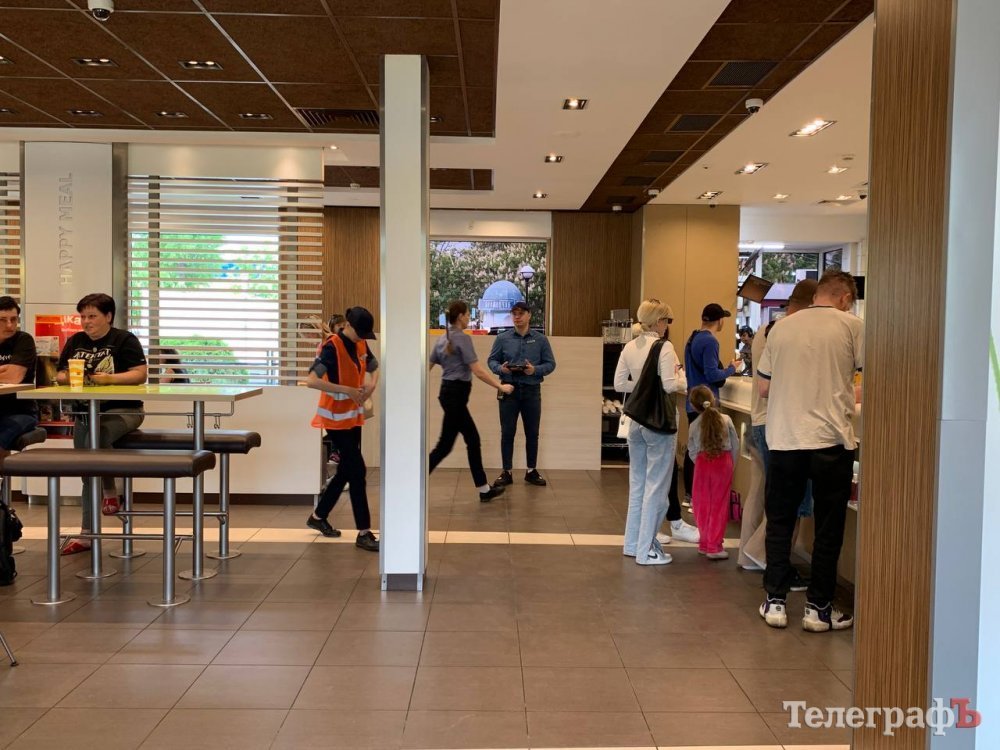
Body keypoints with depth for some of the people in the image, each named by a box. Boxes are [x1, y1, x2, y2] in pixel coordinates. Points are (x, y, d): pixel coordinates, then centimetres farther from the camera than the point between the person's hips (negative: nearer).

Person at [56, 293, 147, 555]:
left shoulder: (124, 340, -3)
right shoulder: (75, 341, 14)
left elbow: (140, 375, -11)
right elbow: (59, 375, 14)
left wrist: (109, 378, -23)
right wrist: (67, 377, -10)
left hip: (121, 410, -6)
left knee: (96, 438, -35)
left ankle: (110, 490, -9)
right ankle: (87, 534, 13)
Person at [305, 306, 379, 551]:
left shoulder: (361, 345, 5)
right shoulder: (332, 346, -18)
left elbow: (375, 367, 23)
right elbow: (312, 380, -27)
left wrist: (372, 384, 0)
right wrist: (347, 390, -27)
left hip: (354, 416, 8)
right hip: (336, 418, -8)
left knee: (346, 471, 15)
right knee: (357, 471, -9)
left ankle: (318, 517, 33)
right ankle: (364, 533, -1)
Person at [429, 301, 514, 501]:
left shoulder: (443, 339, 11)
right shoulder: (463, 338, -14)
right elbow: (477, 371, -18)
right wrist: (500, 386, -11)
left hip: (450, 393, 9)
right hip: (455, 395, -9)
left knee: (473, 440, 12)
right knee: (445, 445, -4)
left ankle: (484, 490, 17)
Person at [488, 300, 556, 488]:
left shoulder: (540, 339, 3)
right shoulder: (503, 339, 3)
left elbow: (550, 364, 3)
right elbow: (492, 360, 6)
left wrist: (535, 370, -16)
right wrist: (500, 368, -15)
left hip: (532, 390, 1)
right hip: (509, 389, 0)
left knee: (532, 433, 8)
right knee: (507, 432, 2)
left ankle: (532, 471, 20)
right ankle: (506, 472, 10)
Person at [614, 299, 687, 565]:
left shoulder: (629, 347, 5)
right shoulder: (664, 347, -14)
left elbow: (619, 384, 5)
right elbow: (670, 385, -19)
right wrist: (684, 379, 1)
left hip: (636, 420, 7)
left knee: (637, 483, 17)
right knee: (656, 485, 2)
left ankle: (633, 543, 26)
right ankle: (646, 550, 7)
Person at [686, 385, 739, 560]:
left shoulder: (694, 425, -1)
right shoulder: (726, 420, -2)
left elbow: (692, 451, 3)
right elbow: (735, 445, 3)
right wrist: (731, 464, 15)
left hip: (702, 463, 1)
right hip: (724, 462, 0)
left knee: (702, 505, 12)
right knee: (719, 505, 3)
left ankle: (705, 543, 22)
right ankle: (714, 546, 3)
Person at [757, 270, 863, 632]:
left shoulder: (782, 327, 8)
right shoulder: (852, 327, -1)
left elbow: (764, 388, 11)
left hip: (784, 439, 3)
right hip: (831, 439, -3)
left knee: (779, 521, 14)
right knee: (828, 527, 9)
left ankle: (775, 602, 17)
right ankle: (819, 608, 16)